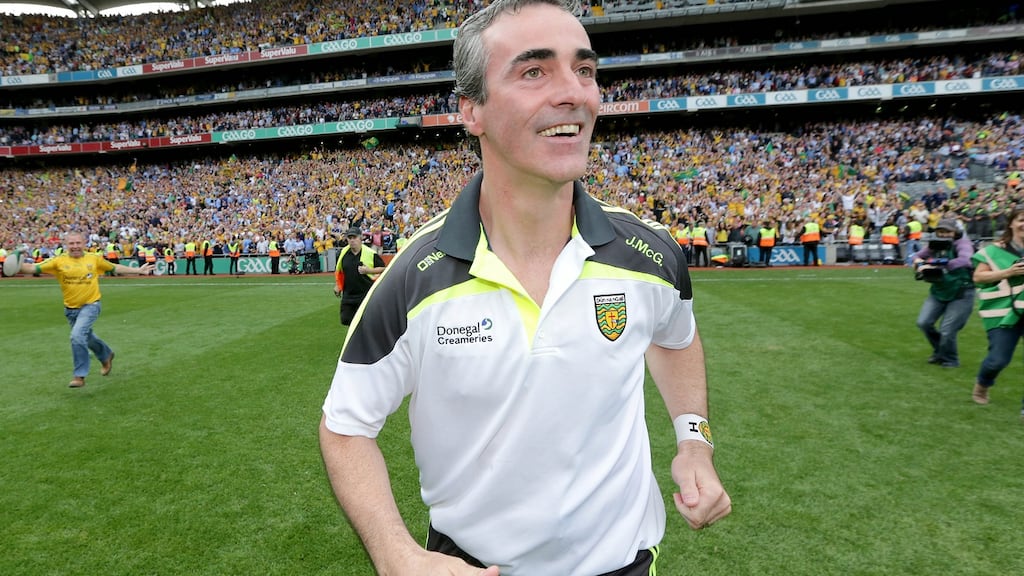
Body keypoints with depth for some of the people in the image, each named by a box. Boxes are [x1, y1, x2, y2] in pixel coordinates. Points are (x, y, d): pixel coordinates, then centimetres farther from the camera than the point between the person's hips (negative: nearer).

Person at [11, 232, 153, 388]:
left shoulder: (94, 258, -3)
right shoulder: (59, 261, -4)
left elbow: (115, 268, 11)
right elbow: (34, 268, -9)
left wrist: (138, 270, 14)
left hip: (90, 305, -3)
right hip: (70, 309, 4)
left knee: (77, 335, -22)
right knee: (87, 337, 21)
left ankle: (79, 376, -12)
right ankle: (106, 356, 51)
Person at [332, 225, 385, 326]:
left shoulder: (370, 253, -9)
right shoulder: (343, 253, 3)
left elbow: (383, 269, -4)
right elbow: (338, 270, 19)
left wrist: (368, 270, -17)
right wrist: (337, 285, 15)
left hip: (366, 294, -4)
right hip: (348, 294, 4)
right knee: (345, 320, 6)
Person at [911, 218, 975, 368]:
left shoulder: (962, 243, -16)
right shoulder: (935, 245, 1)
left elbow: (965, 260, -37)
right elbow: (918, 256, 15)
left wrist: (936, 267, -42)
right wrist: (918, 261, -10)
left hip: (960, 294, -6)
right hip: (938, 291, 6)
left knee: (947, 331, -9)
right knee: (923, 323, 0)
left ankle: (950, 359, 19)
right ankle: (939, 351, 27)